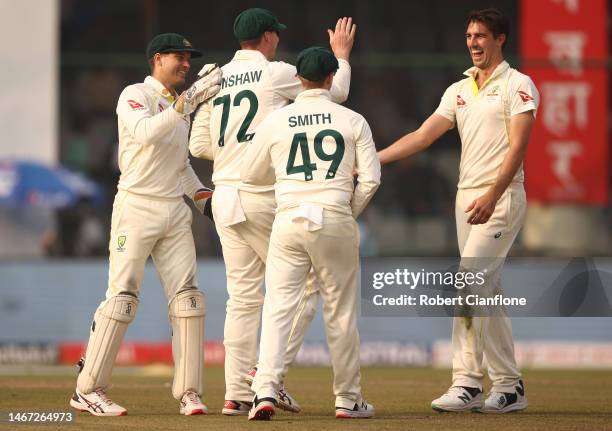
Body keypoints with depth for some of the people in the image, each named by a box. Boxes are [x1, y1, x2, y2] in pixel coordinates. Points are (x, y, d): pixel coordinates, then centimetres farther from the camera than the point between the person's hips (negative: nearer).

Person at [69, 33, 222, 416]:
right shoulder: (135, 96, -6)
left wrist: (202, 195, 12)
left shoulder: (179, 105, 17)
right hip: (136, 208, -7)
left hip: (175, 212, 7)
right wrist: (188, 101, -36)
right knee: (122, 295, -10)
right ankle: (88, 390, -4)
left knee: (187, 295, -3)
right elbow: (145, 133, -28)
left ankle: (189, 392, -1)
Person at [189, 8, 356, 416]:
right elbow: (336, 91, 7)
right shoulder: (276, 73, -5)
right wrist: (341, 54, 23)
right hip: (263, 195, -6)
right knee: (304, 283, 4)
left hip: (225, 197, 6)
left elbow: (199, 145, 11)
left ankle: (238, 393, 5)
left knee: (243, 297, 9)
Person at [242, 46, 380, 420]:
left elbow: (251, 175, 14)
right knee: (342, 312, 9)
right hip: (335, 221, 0)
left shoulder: (276, 121, 5)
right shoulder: (353, 121, 3)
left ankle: (266, 391, -15)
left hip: (289, 220, 0)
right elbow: (370, 179, -2)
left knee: (278, 308, 0)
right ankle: (348, 399, 16)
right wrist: (350, 213, 12)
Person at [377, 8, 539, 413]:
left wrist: (491, 197, -24)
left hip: (502, 197, -8)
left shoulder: (517, 85, -3)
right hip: (466, 197, 8)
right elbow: (423, 136, 10)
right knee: (486, 291, 6)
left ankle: (467, 383, -14)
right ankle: (509, 386, 9)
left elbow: (517, 147, -13)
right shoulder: (460, 90, 17)